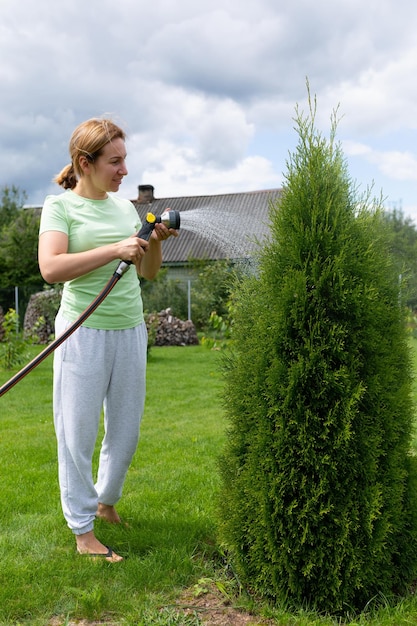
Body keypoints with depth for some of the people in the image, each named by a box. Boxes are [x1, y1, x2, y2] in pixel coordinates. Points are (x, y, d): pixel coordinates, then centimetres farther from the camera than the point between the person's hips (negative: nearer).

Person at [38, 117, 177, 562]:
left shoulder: (125, 206, 11)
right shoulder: (60, 206, -5)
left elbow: (148, 273, 15)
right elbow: (51, 268, -21)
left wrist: (155, 242, -4)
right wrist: (116, 249, -25)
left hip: (130, 330, 6)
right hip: (84, 333, -6)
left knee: (126, 431, 14)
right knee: (78, 434, 3)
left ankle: (105, 501, 38)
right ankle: (83, 532, 16)